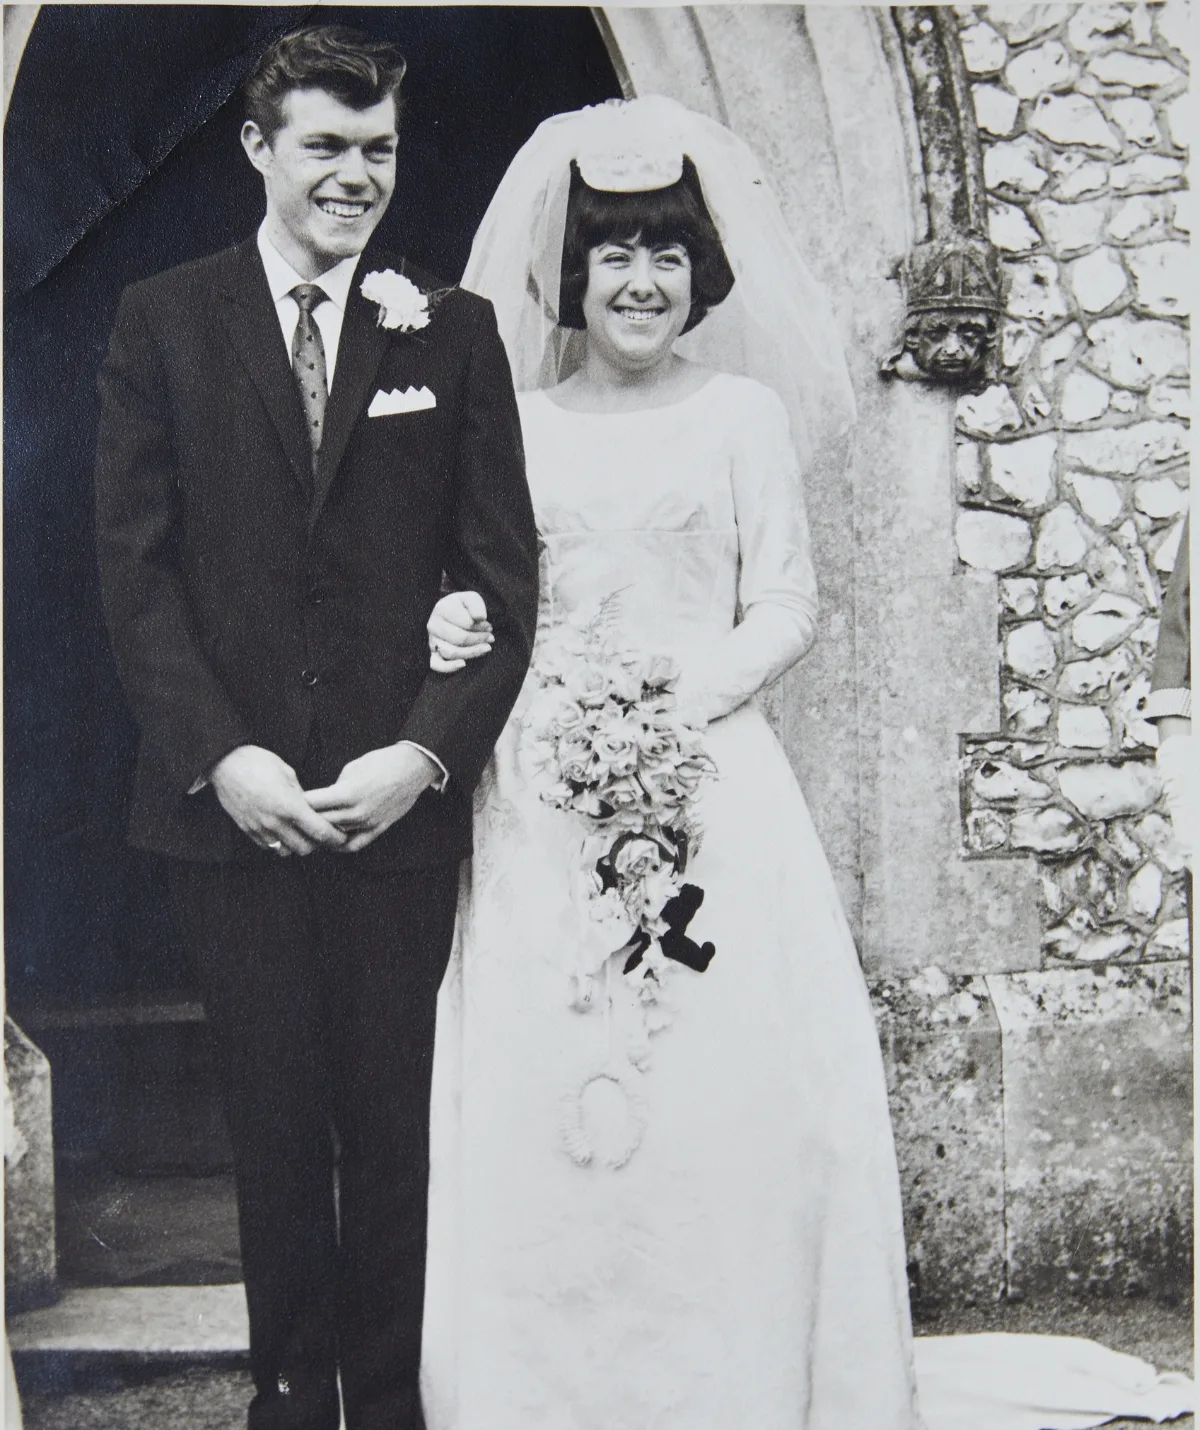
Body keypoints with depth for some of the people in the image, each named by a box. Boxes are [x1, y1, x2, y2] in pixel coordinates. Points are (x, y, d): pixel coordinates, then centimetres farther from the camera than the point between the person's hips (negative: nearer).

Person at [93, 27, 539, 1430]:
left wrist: (426, 751, -9)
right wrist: (216, 756, -9)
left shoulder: (453, 330, 6)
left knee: (395, 1129, 6)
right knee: (274, 1127, 11)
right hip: (231, 796, 0)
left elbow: (502, 572, 2)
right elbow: (135, 567, 1)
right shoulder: (162, 321, 6)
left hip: (398, 796, 0)